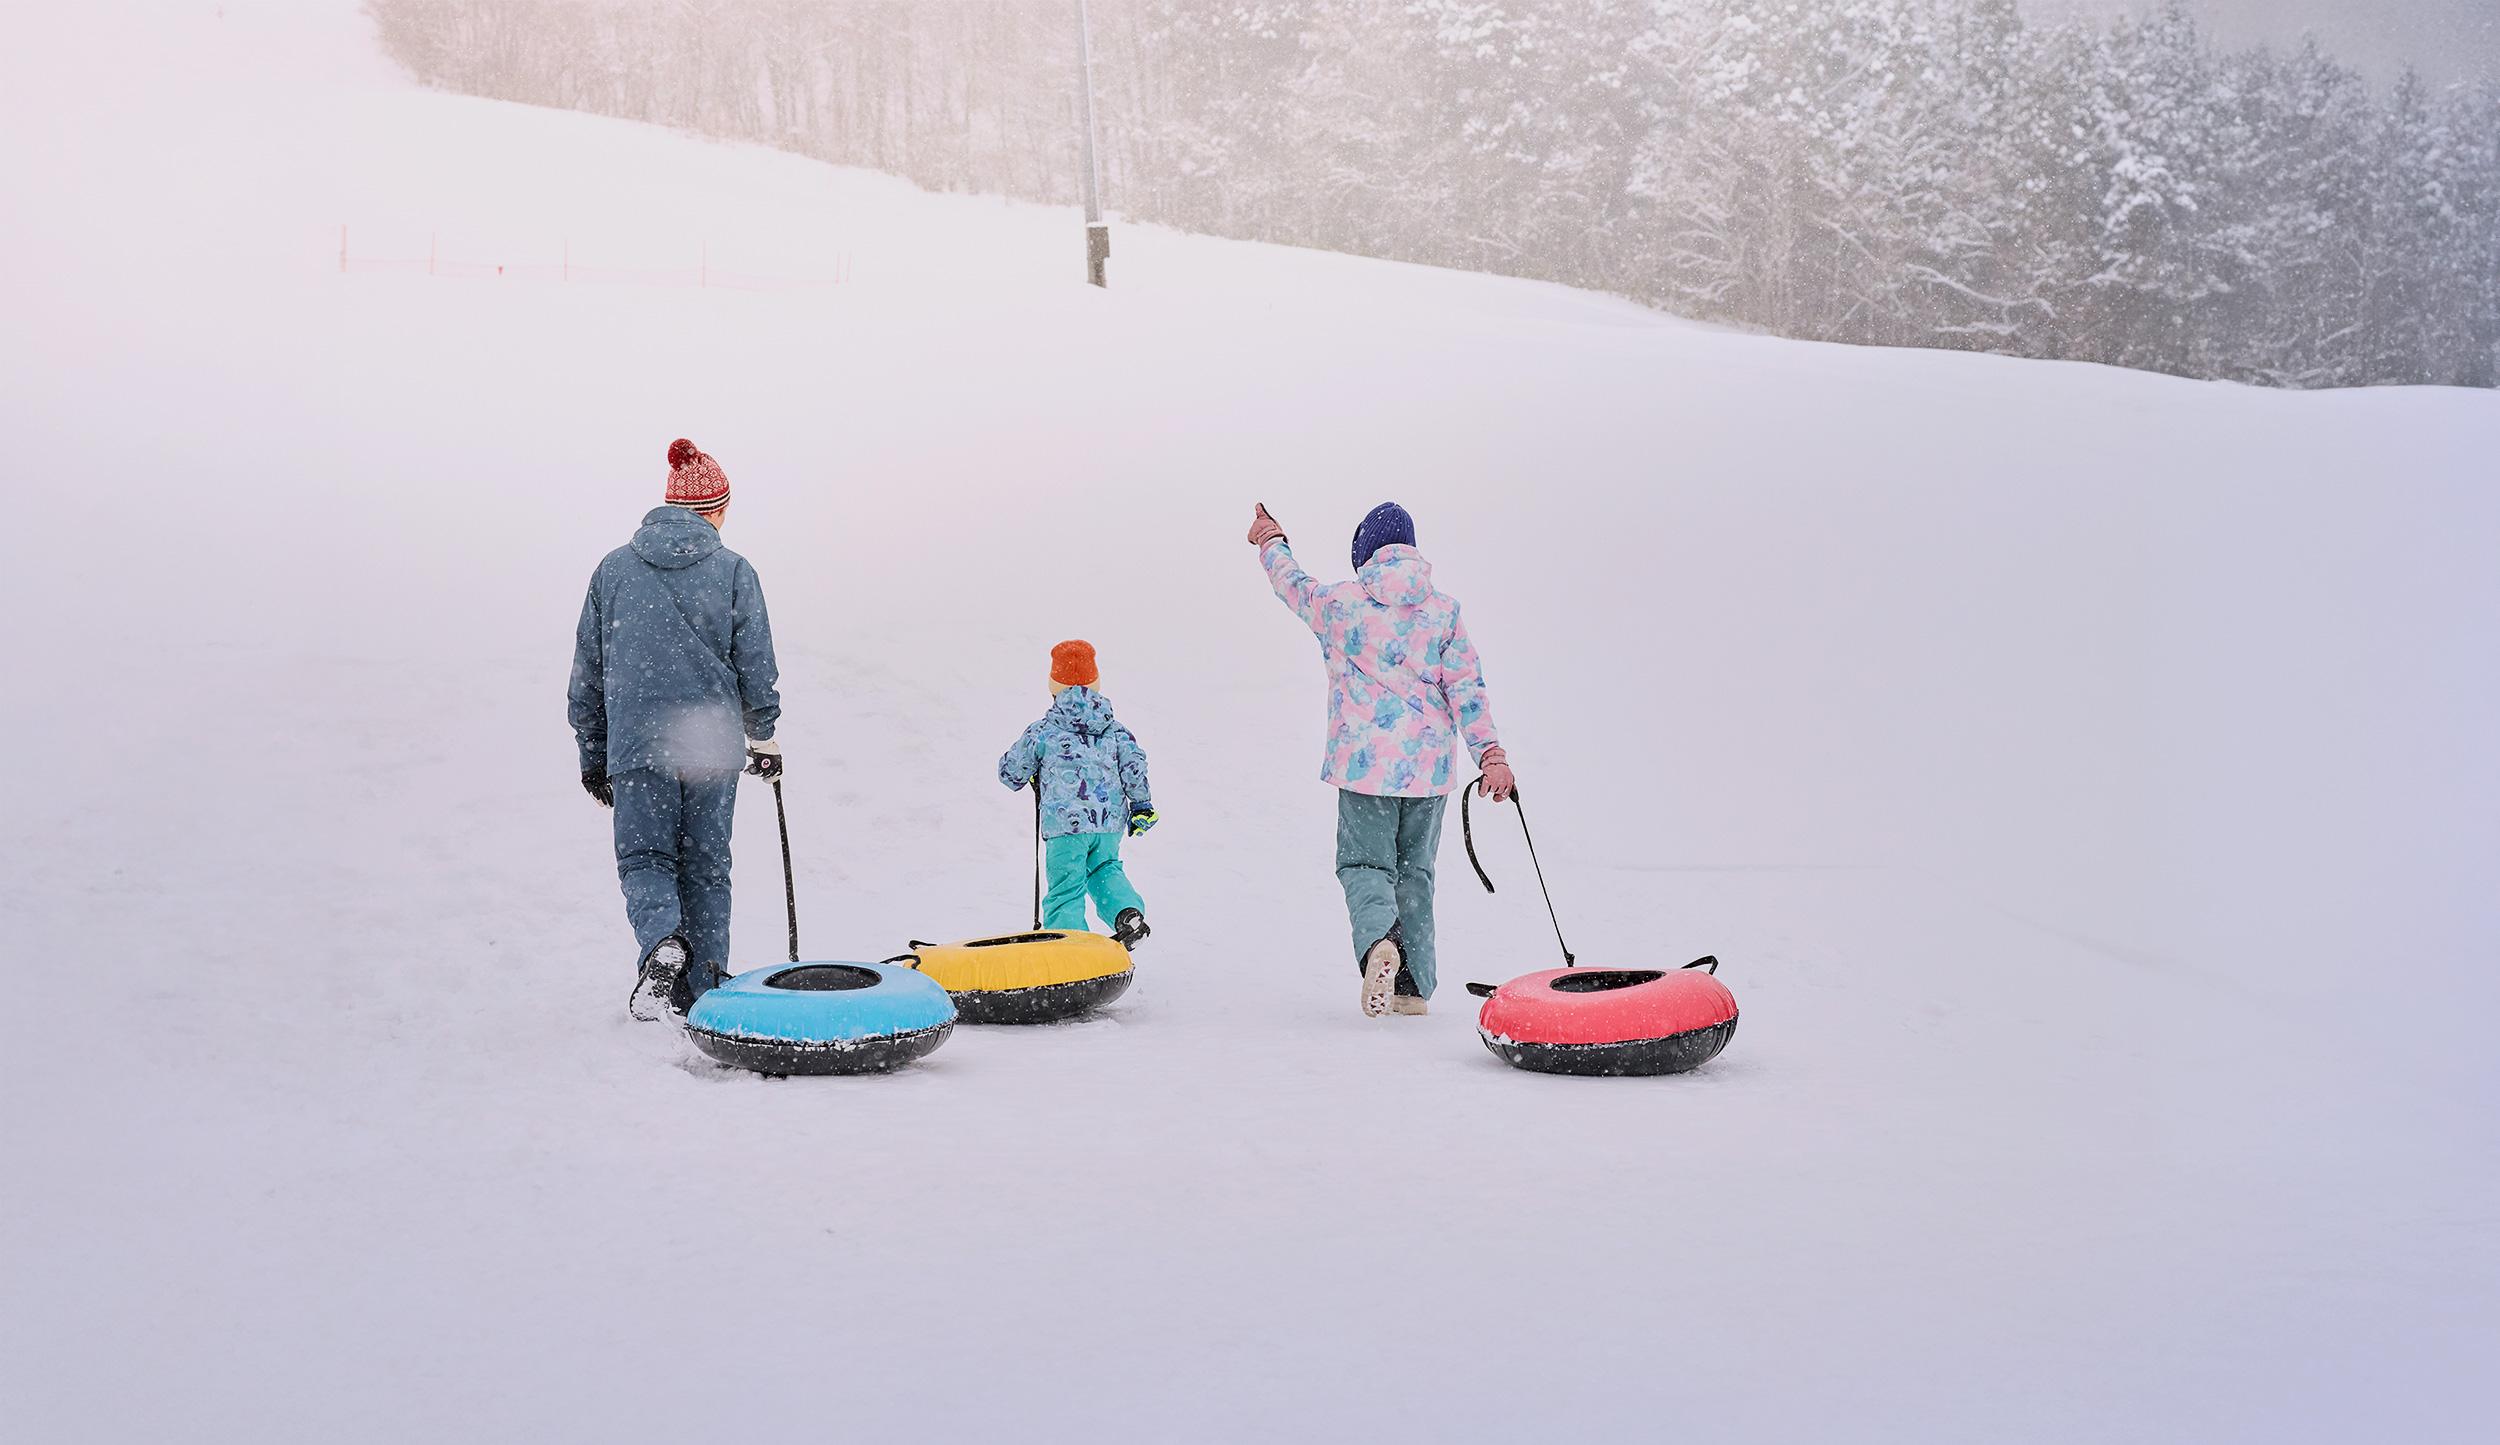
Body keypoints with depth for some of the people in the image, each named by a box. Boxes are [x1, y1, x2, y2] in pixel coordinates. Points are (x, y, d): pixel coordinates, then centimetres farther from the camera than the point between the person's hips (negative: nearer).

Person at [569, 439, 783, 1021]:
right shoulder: (734, 571, 0)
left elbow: (587, 671, 10)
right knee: (705, 864, 9)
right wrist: (763, 735, 17)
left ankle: (663, 942, -24)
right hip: (712, 739, 0)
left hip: (636, 740, 0)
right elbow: (756, 667, 2)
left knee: (644, 858, 6)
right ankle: (701, 992, 11)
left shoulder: (614, 567, 7)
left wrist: (592, 754, 17)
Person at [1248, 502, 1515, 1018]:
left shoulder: (1338, 603, -1)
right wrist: (1491, 754, -4)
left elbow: (1292, 584, 20)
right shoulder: (1442, 611, 2)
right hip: (1428, 763, 2)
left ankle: (1379, 941, -29)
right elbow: (1467, 688, -3)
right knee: (1414, 869, 14)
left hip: (1364, 762, -2)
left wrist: (1271, 543, 40)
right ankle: (1414, 985, 12)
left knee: (1365, 863, 3)